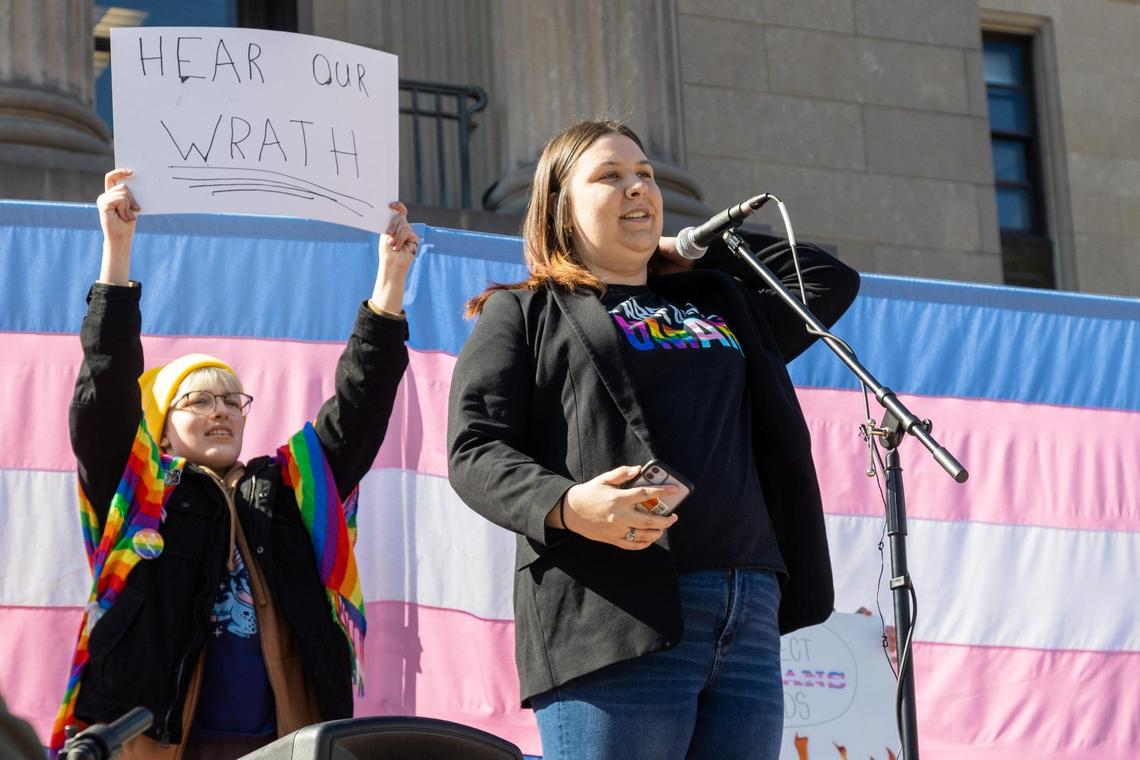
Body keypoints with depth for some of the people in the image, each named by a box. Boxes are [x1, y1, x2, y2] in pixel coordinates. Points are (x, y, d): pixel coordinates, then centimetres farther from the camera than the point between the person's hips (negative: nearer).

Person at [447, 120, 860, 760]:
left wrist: (696, 250, 30)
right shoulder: (525, 312, 12)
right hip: (617, 619, -5)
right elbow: (476, 451, 1)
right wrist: (567, 505, -20)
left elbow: (831, 281, 36)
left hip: (748, 615, 5)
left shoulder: (720, 303, 28)